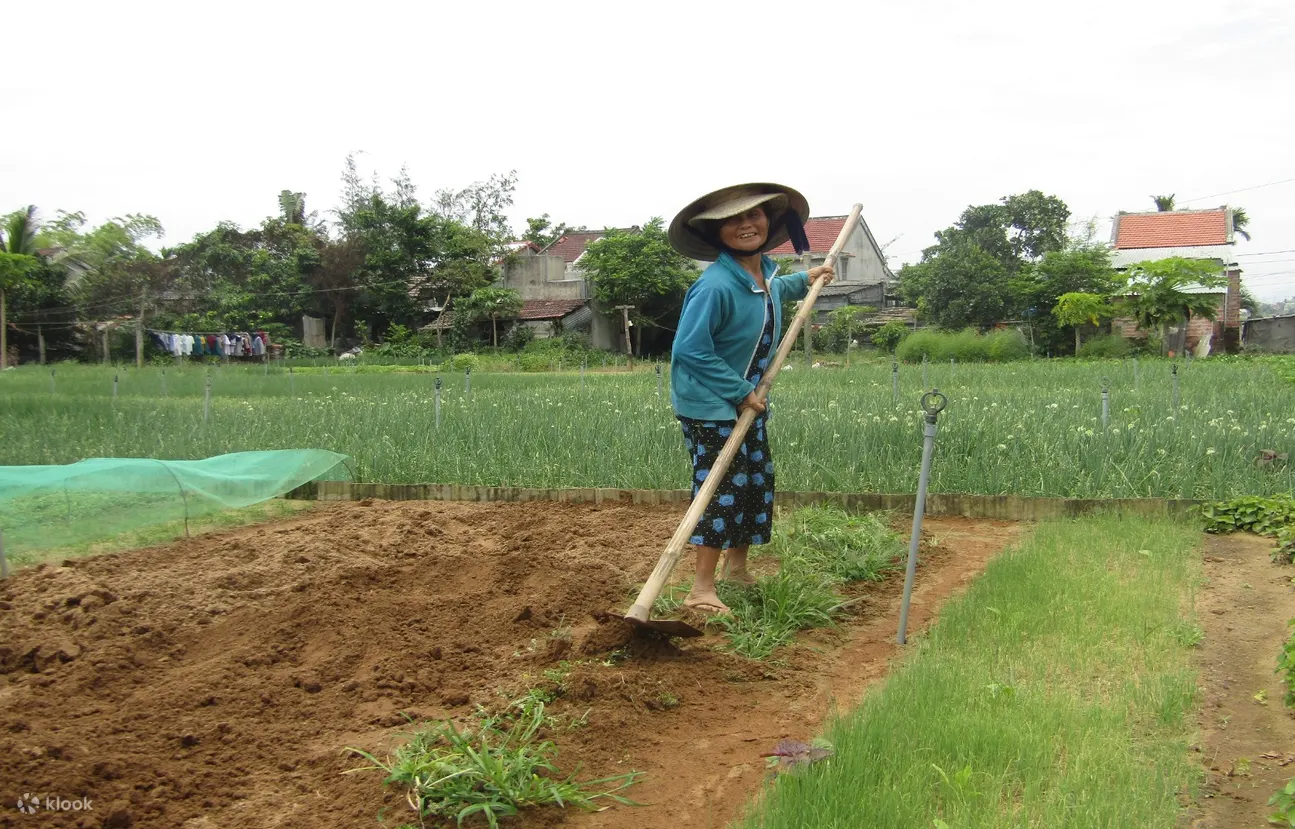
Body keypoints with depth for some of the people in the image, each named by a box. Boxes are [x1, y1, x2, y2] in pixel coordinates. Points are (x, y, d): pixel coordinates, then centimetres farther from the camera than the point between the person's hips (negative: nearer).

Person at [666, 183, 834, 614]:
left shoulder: (765, 272, 2)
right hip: (709, 404, -9)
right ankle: (702, 589, 0)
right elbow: (690, 350, -27)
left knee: (757, 482, 15)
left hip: (747, 400, 9)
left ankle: (737, 568, 33)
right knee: (723, 489, -9)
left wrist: (804, 281, 30)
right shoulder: (715, 285, -26)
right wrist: (740, 393, -22)